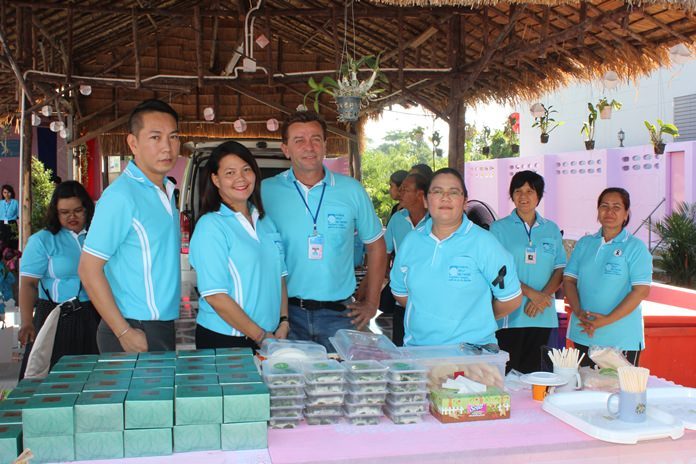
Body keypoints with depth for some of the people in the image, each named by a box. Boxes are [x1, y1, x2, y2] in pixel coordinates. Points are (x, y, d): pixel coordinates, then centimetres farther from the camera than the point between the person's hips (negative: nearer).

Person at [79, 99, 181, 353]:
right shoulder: (120, 196, -17)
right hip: (135, 332, -8)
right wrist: (124, 333, -19)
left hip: (164, 328, 8)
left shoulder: (167, 190, 8)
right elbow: (89, 269, -18)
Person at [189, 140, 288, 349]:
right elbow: (215, 297, -17)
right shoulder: (210, 226, -12)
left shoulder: (264, 220, 9)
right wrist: (262, 336, -13)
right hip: (223, 340, -6)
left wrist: (284, 323, 0)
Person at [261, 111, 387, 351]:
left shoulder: (351, 190, 2)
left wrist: (371, 302, 9)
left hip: (338, 313, 1)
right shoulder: (266, 191, -2)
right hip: (286, 311, -1)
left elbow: (375, 245, 11)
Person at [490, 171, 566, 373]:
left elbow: (560, 269, 8)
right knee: (505, 373, -5)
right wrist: (532, 293, -14)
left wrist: (543, 297, -10)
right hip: (510, 317, -3)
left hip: (543, 317, 3)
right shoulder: (499, 228, 2)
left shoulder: (552, 229, 13)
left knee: (534, 373, 6)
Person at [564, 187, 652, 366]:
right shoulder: (584, 244, 11)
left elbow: (641, 290, -10)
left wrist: (608, 319, -18)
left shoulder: (636, 247, -2)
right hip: (583, 335, 4)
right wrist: (579, 312, -10)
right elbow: (569, 280, 7)